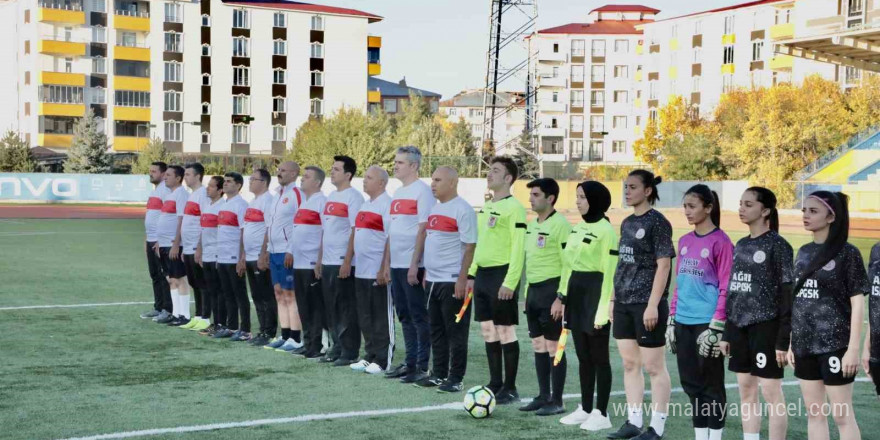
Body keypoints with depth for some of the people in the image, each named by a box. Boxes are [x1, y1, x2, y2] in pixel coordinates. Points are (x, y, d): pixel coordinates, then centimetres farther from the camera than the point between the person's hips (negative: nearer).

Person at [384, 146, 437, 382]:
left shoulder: (422, 191, -9)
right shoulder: (397, 193, 16)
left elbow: (423, 230, -15)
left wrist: (414, 264, -18)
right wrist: (387, 262, 16)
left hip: (413, 266, -8)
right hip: (396, 265, 8)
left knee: (419, 316, -4)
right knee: (405, 316, 12)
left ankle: (423, 366, 0)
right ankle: (410, 362, 20)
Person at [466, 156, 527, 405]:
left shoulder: (513, 208, -12)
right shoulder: (486, 207, 15)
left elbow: (518, 248, -16)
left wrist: (510, 282, -20)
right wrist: (471, 273, 17)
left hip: (502, 275, -9)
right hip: (483, 274, 9)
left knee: (505, 331, -2)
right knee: (488, 331, 12)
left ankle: (510, 389, 7)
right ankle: (495, 383, 21)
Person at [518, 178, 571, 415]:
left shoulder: (559, 224, -13)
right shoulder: (532, 224, 13)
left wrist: (562, 296, -20)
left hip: (551, 289, -9)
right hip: (533, 289, 9)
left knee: (553, 347, -2)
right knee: (538, 346, 12)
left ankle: (556, 401, 5)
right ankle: (543, 396, 21)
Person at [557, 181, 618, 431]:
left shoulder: (605, 230, -13)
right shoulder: (577, 228, 13)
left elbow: (609, 272, -15)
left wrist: (603, 308, -18)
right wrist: (562, 296, 16)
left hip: (595, 293, -8)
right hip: (576, 292, 8)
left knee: (599, 357, -1)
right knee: (583, 355, 13)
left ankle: (601, 414, 7)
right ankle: (586, 409, 21)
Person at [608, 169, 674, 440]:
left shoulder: (657, 222, -9)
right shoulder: (627, 223, 12)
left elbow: (663, 265, -14)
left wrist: (653, 305, -18)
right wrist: (613, 299, 15)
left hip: (647, 305, -8)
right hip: (624, 304, 8)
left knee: (653, 366, 0)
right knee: (629, 363, 12)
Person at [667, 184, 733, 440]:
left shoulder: (720, 242, -9)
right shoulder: (685, 241, 11)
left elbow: (726, 288, -11)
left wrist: (716, 328, -14)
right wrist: (671, 320, 13)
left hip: (706, 324, -7)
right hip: (684, 323, 7)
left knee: (711, 384, 3)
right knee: (691, 383, 12)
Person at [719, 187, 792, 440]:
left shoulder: (778, 246, -8)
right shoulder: (741, 245, 12)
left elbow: (787, 295, -10)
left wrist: (783, 339, -15)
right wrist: (727, 333, 13)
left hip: (766, 328, -7)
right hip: (740, 327, 7)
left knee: (771, 393, -3)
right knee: (745, 391, 10)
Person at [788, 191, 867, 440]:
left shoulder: (847, 253, -7)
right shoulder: (804, 253, 10)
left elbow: (858, 303, -9)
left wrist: (853, 348, -15)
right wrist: (792, 343, 12)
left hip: (834, 345, -6)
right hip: (805, 345, 6)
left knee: (842, 416, -2)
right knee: (814, 414, 11)